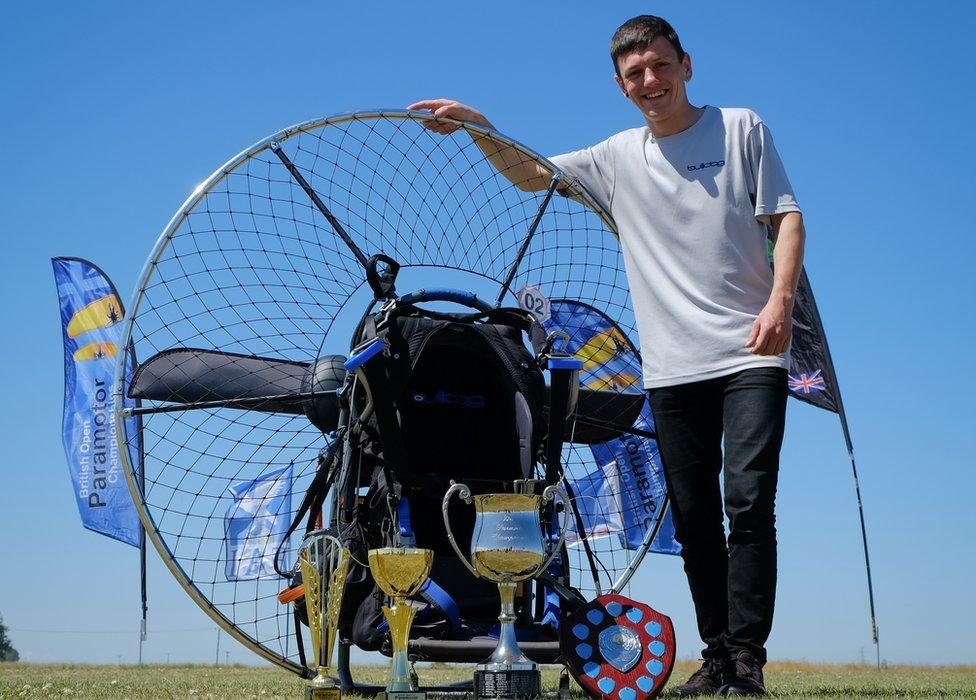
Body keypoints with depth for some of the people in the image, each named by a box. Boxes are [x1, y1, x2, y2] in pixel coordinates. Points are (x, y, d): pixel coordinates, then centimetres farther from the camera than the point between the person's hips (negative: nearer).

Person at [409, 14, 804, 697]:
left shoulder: (741, 128, 8)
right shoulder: (618, 156, 16)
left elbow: (786, 217, 3)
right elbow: (532, 174, 19)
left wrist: (781, 298, -12)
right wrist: (477, 125, 4)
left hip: (751, 353, -3)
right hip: (672, 366, 3)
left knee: (748, 501, -13)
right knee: (694, 520, 4)